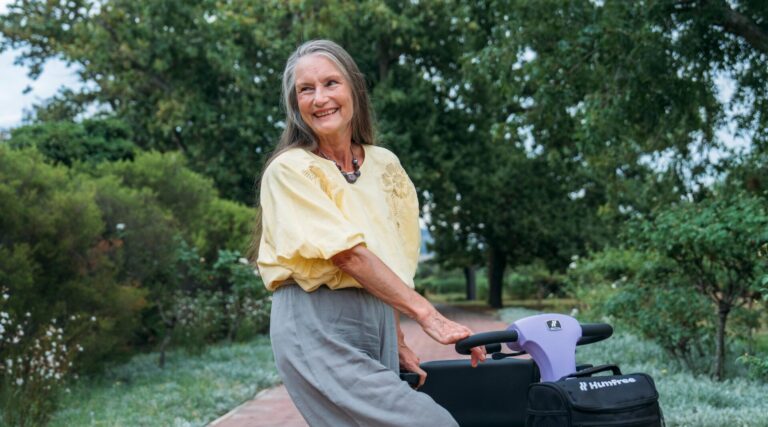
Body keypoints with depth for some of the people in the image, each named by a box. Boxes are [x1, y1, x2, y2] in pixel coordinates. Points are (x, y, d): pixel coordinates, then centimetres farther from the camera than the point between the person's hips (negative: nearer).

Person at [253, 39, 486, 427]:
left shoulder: (384, 164, 13)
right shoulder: (288, 170, -5)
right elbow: (348, 255, -15)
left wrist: (397, 343, 15)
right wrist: (425, 314, -20)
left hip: (379, 325, 6)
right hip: (317, 326, -6)